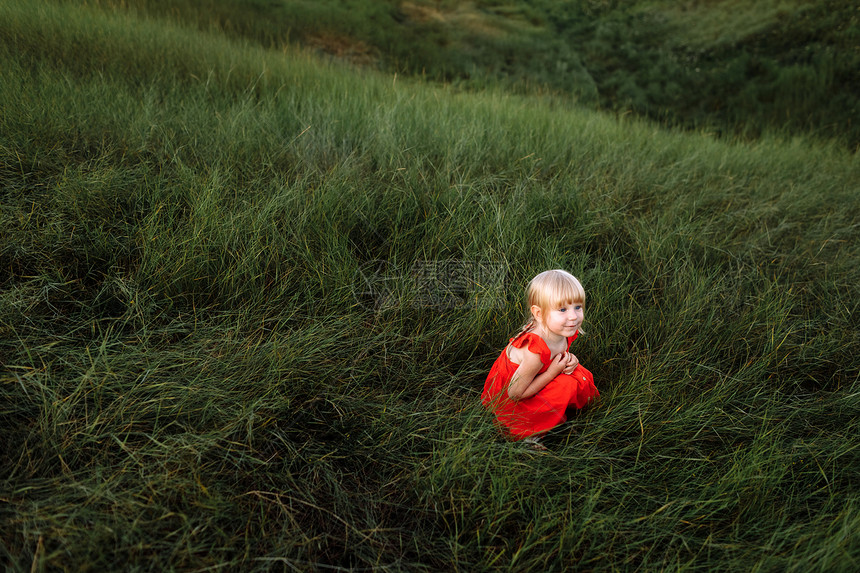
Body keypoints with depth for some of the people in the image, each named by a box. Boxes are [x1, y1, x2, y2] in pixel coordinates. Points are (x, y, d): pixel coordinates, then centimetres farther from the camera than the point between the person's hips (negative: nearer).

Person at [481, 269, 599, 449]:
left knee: (579, 375, -2)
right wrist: (553, 371, -26)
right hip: (506, 400, -9)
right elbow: (514, 393, -27)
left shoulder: (564, 331, -13)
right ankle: (529, 434, -4)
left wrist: (569, 360, -14)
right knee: (565, 385, -22)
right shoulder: (535, 352, -37)